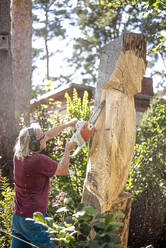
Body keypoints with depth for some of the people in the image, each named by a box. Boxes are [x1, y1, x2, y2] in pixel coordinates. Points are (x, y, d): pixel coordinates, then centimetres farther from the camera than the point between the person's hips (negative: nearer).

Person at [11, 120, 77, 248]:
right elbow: (63, 170, -5)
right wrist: (68, 149, 7)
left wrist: (67, 124, 19)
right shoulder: (39, 160, -23)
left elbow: (49, 135, 12)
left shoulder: (18, 155, 0)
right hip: (34, 219, -8)